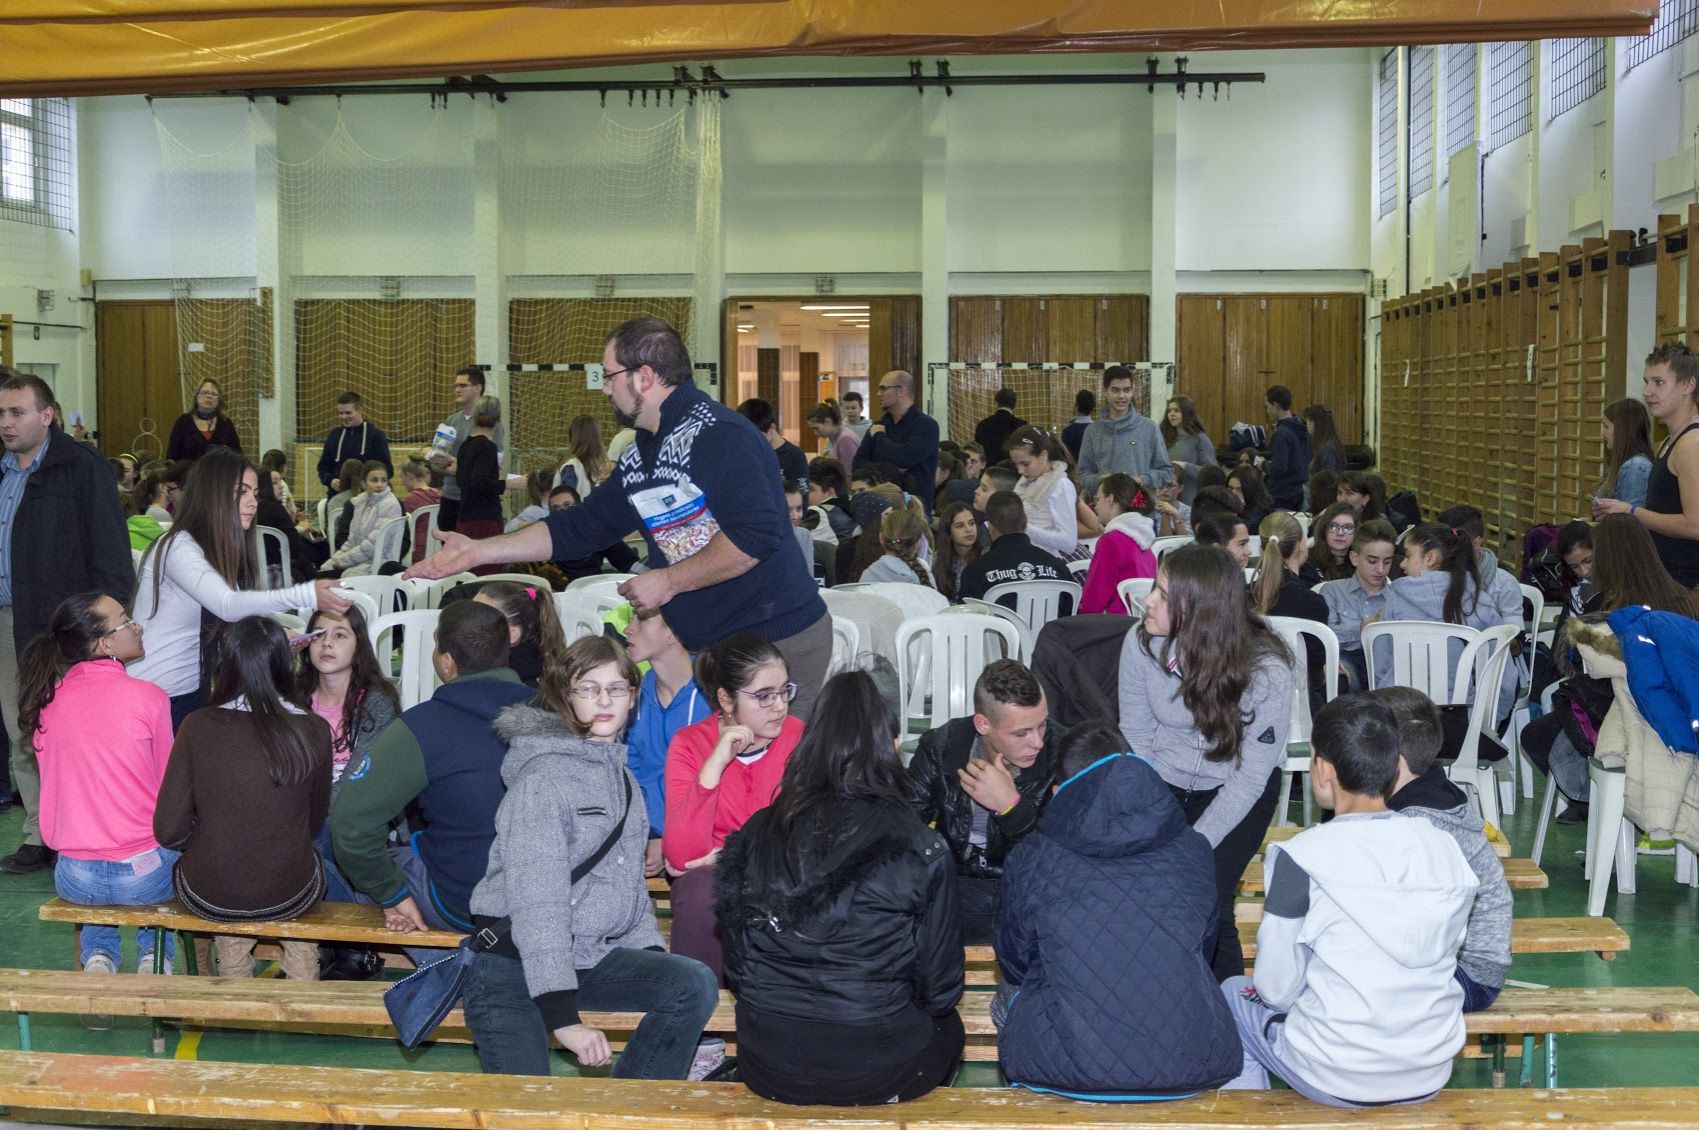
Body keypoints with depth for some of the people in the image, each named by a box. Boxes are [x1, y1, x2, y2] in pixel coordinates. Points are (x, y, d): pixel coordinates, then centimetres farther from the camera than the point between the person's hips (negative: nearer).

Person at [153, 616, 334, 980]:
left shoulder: (198, 727, -14)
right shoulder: (314, 732, -11)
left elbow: (170, 831, -12)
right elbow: (315, 823, 3)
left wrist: (210, 839, 9)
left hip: (209, 896, 0)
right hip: (289, 897, 0)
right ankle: (303, 982, 43)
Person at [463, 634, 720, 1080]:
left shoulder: (618, 774, 14)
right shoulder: (544, 775, -13)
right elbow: (536, 899, -21)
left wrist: (651, 951, 4)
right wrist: (564, 1017, -26)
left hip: (592, 959, 7)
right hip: (514, 965, -7)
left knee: (694, 984, -17)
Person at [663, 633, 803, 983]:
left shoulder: (803, 740, -5)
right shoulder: (690, 743, -6)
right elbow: (681, 855, -18)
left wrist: (730, 854, -15)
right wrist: (714, 765, -25)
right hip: (712, 879, 0)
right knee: (702, 888, -33)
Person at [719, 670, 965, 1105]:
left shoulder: (757, 834, -6)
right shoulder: (919, 848, -14)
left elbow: (737, 970, 4)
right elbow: (940, 986, -5)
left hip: (768, 1069, 3)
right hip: (878, 1073, -2)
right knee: (947, 1024, 30)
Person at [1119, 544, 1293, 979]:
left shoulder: (1266, 672, -25)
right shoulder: (1142, 645, -18)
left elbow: (1248, 781, -19)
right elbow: (1136, 743, -8)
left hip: (1232, 791, -2)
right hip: (1163, 780, 3)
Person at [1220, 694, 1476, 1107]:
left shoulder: (1302, 856, -18)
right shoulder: (1446, 849, -4)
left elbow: (1276, 990, -12)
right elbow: (1445, 954, 7)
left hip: (1337, 1081, -4)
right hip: (1431, 1075, 5)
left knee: (1234, 994, 23)